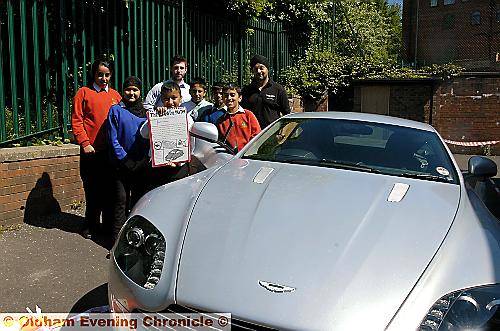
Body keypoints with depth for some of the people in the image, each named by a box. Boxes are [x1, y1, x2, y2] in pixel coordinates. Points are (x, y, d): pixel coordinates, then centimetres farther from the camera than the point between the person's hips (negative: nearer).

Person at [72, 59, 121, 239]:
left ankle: (109, 223, 19)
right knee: (92, 189, 4)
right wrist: (85, 143, -10)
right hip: (91, 150, -2)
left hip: (111, 150, 2)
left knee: (109, 188, 7)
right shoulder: (84, 93, 4)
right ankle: (91, 225, 17)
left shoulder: (115, 95, 12)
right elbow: (76, 121, -1)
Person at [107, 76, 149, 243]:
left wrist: (144, 159, -3)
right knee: (121, 200, -4)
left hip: (141, 164, 3)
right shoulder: (116, 110, 1)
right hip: (121, 164, -3)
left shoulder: (146, 111, 10)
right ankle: (118, 238, 2)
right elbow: (113, 139, -5)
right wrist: (125, 160, -11)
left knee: (139, 198, 10)